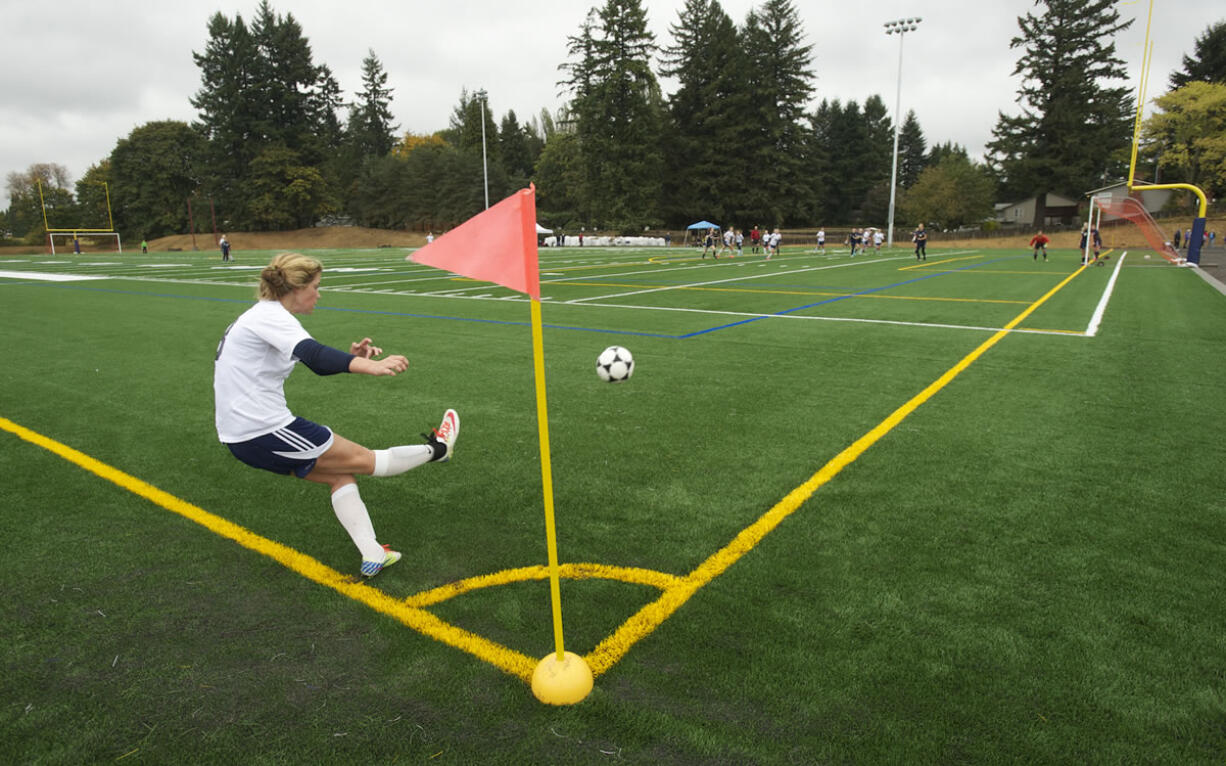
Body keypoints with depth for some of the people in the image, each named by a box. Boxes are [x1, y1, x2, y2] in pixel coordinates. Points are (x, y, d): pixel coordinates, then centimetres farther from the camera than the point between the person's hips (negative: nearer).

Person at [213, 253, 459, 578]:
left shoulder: (262, 315, 14)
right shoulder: (270, 315, -17)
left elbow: (315, 364, 17)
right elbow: (313, 354, -36)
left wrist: (351, 357, -2)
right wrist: (370, 366, -50)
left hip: (243, 434, 10)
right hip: (262, 431, -10)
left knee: (341, 474, 11)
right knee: (362, 459, 1)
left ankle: (372, 556, 8)